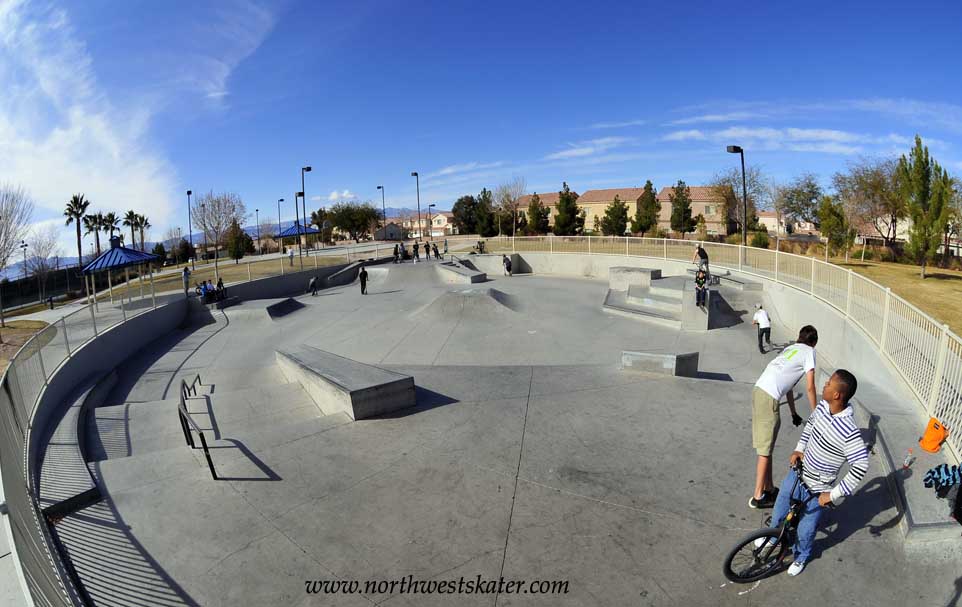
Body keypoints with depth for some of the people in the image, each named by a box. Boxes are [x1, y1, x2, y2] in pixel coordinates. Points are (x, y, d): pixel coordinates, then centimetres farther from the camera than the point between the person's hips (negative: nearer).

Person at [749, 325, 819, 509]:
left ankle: (769, 488, 30)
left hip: (758, 390, 8)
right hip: (770, 397, -8)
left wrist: (794, 413, 36)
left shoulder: (790, 348, 27)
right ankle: (758, 496, 10)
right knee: (765, 450, 1)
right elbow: (810, 387, 2)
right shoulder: (809, 351, 6)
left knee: (766, 446, 18)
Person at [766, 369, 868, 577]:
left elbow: (861, 466, -31)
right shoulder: (823, 406, -13)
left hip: (816, 490, -6)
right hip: (798, 473, 6)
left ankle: (801, 556, 48)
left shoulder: (848, 431, -34)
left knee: (805, 531, 17)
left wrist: (834, 494, -24)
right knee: (779, 513, 25)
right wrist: (799, 448, 1)